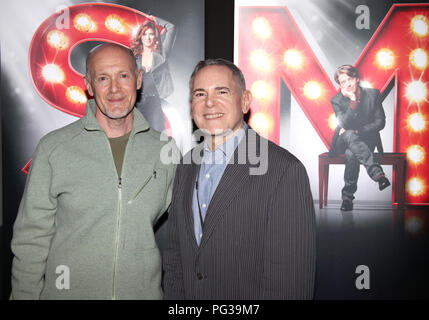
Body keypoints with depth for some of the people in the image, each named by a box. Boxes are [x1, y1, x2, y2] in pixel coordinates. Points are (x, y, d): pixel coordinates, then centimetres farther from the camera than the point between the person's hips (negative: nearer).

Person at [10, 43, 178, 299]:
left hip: (144, 291, 2)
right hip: (68, 291, -1)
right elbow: (32, 238, -3)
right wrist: (25, 295, -5)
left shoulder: (165, 150, -1)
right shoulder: (54, 147, -7)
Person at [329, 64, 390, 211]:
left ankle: (348, 196, -30)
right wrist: (353, 100, -29)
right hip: (343, 142, 0)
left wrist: (358, 131, -16)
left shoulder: (373, 94, -2)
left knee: (351, 154, -36)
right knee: (349, 134, -38)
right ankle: (377, 173, -50)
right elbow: (344, 124, -20)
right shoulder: (337, 100, -5)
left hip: (366, 141, 0)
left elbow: (380, 122, -2)